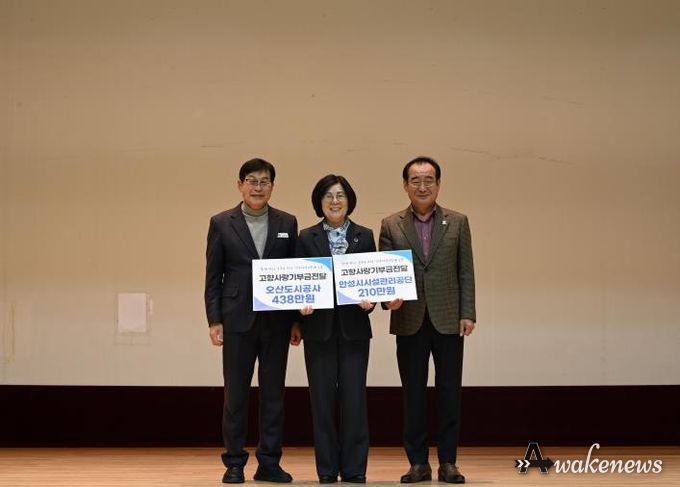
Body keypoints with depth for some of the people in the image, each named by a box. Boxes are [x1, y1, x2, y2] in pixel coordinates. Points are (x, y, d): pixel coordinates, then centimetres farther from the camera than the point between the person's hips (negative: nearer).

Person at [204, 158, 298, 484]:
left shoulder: (287, 223, 8)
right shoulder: (222, 224, 3)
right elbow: (213, 276, 2)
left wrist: (296, 318, 3)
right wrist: (214, 320, -5)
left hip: (276, 321, 2)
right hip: (237, 321, -2)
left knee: (273, 393, 6)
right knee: (235, 394, 4)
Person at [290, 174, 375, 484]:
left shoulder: (364, 236, 8)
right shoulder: (307, 238, 6)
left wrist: (371, 301, -14)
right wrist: (299, 317, -12)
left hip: (354, 327, 0)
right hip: (319, 327, 0)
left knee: (354, 397, -2)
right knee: (322, 398, 2)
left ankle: (354, 469, 6)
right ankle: (327, 470, 10)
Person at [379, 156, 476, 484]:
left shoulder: (457, 222, 6)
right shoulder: (391, 226, 5)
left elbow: (466, 272, 4)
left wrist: (468, 314, -3)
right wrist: (388, 297, -17)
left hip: (448, 321, 0)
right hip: (410, 322, 0)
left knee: (449, 393, 2)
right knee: (413, 394, 5)